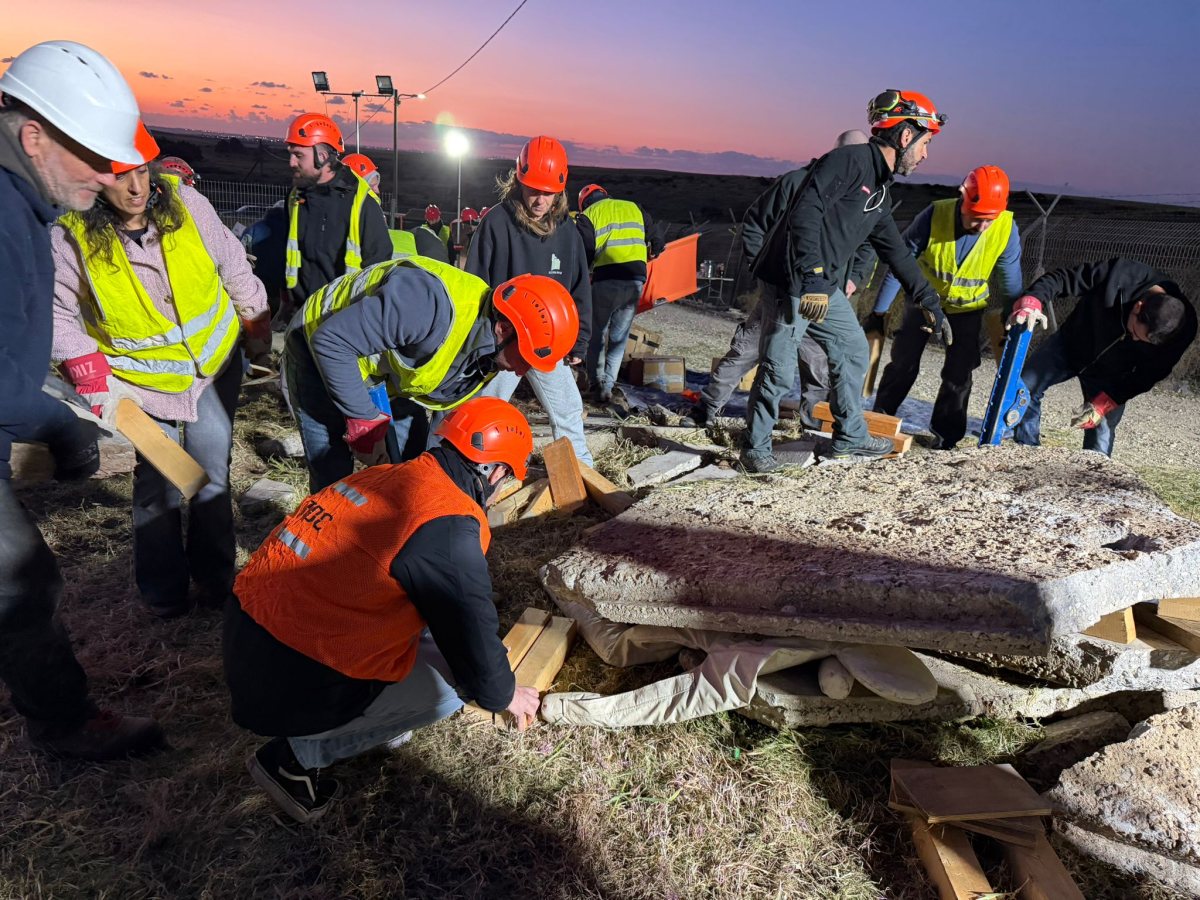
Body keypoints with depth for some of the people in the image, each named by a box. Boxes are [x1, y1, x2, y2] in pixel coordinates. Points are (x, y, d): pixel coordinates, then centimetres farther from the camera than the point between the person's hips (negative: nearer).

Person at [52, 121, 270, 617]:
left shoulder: (185, 203, -13)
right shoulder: (70, 235, -17)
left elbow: (233, 266, 1)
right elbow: (57, 313, -2)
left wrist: (257, 328, 8)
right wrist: (86, 369, -9)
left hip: (216, 362, 1)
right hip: (143, 379, -1)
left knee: (211, 473, 7)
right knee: (157, 481, 5)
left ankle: (215, 578, 25)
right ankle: (163, 591, 25)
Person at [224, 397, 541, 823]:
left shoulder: (390, 477, 4)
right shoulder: (449, 526, -21)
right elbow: (471, 630, -12)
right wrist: (504, 695, 11)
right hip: (285, 686, -8)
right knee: (450, 680, 2)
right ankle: (296, 755, 8)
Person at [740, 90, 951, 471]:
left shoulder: (880, 191, 18)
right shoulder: (850, 160, -11)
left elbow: (897, 253, 25)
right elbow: (805, 212, -24)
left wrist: (931, 304, 27)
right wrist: (813, 277, -29)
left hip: (824, 286, 10)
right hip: (793, 279, -10)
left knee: (853, 351, 16)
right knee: (779, 368, -5)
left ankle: (849, 438, 27)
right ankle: (755, 448, 10)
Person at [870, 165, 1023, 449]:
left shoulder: (1007, 229, -24)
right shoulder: (935, 215, -28)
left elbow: (1010, 286, -10)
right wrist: (878, 312, -16)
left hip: (968, 308, 1)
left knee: (958, 373, -1)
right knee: (903, 363, 1)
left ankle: (945, 433, 13)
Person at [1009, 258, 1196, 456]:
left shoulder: (1182, 330, -28)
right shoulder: (1119, 275, -36)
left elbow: (1148, 375, -16)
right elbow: (1061, 279, -27)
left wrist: (1103, 405, -24)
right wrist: (1032, 302, -46)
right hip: (1070, 344, 0)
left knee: (1101, 432, -8)